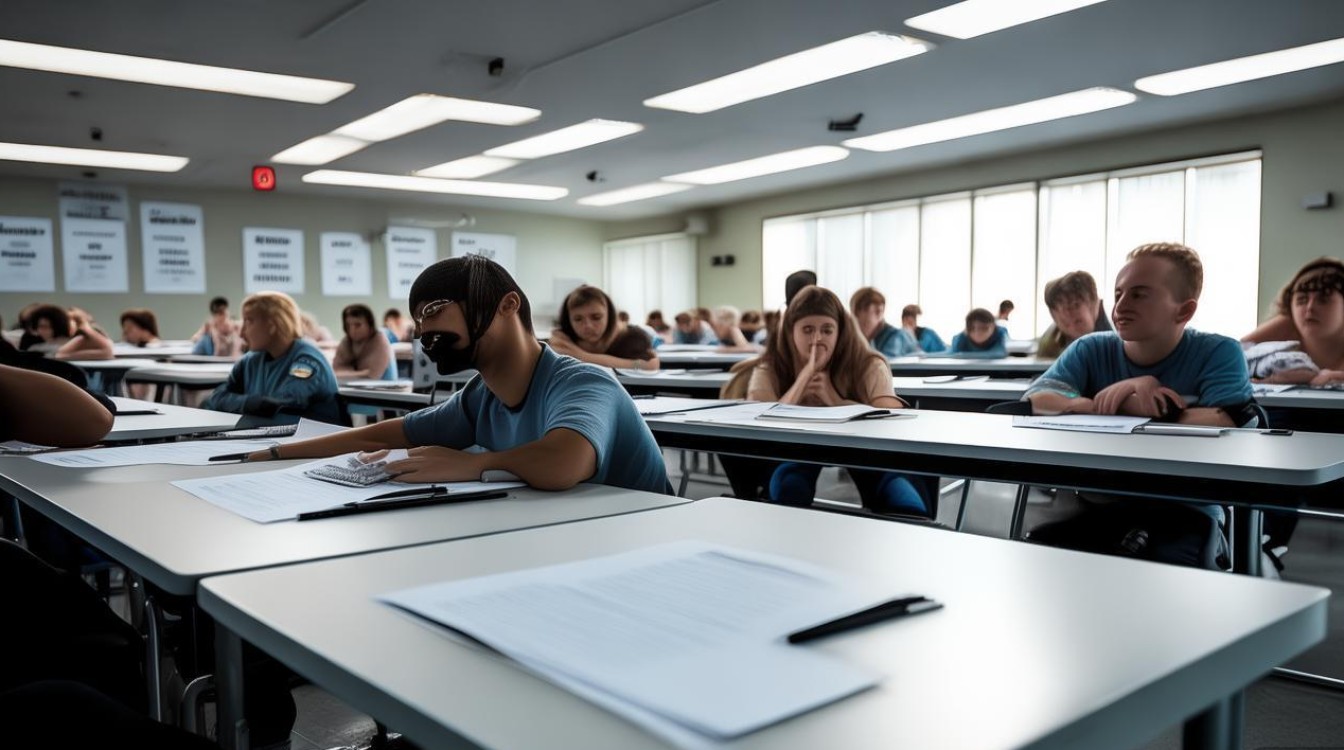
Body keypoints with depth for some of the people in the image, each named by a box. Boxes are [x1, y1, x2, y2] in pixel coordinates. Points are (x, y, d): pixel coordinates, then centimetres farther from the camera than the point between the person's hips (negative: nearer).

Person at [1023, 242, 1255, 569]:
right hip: (1098, 507, 3)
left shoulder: (1218, 353, -2)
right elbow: (1035, 402, -12)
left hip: (1184, 513, -3)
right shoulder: (1091, 350, 5)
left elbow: (1222, 428, -21)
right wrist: (1133, 403, -22)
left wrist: (1123, 406, -13)